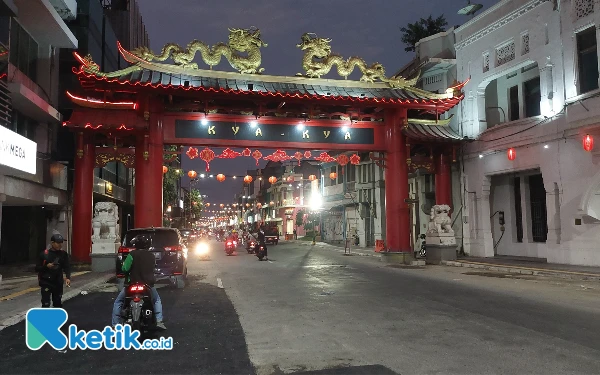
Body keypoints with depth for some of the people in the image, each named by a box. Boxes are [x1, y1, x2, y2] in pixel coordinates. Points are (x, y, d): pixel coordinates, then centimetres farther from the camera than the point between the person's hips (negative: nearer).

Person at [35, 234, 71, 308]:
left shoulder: (63, 254, 0)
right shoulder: (44, 254, -8)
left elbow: (67, 267, -6)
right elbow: (37, 268, -3)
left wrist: (68, 277, -22)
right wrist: (46, 266, -21)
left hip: (58, 283, 3)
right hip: (46, 283, -3)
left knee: (58, 304, 14)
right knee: (46, 304, -7)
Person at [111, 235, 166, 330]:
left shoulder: (133, 254, -10)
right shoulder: (151, 256, 5)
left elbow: (125, 268, -11)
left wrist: (124, 264, 11)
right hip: (149, 285, 3)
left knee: (118, 302, 19)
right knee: (157, 300, 29)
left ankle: (116, 324, 11)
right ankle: (159, 321, 13)